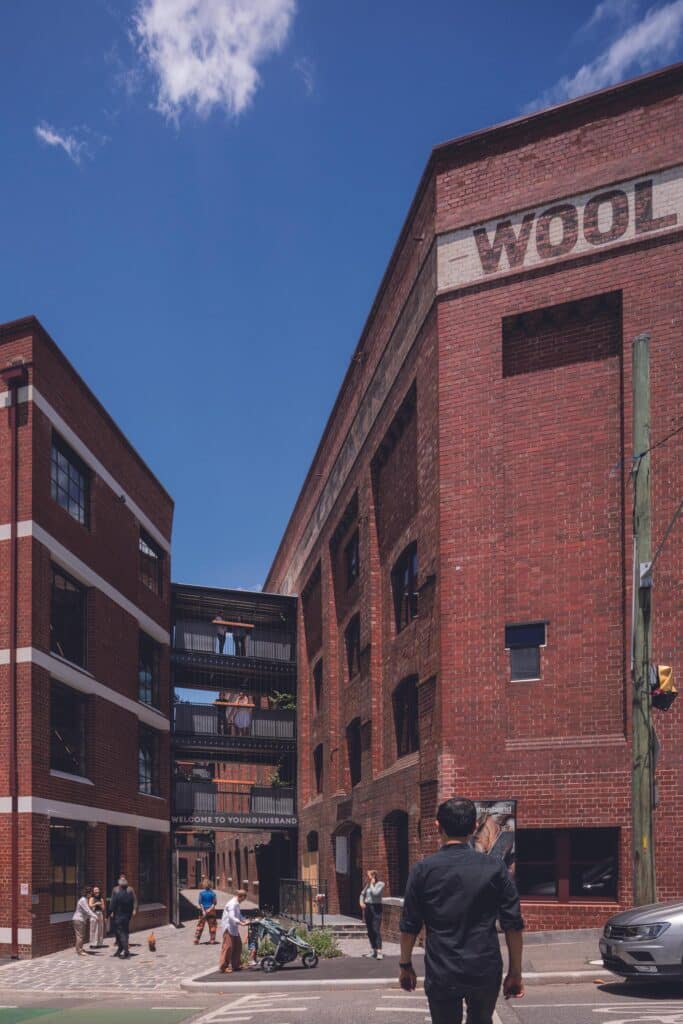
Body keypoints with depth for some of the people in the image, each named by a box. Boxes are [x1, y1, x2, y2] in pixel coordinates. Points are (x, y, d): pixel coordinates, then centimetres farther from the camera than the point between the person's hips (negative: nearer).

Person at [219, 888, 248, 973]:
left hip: (234, 928, 10)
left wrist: (246, 921, 5)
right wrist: (241, 923, -34)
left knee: (238, 946, 13)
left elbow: (239, 916, 21)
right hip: (228, 928, -10)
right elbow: (231, 917, -28)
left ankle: (236, 965, 22)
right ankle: (223, 967, -5)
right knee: (228, 947, -9)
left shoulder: (236, 904, 14)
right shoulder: (232, 904, -19)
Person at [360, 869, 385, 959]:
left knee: (376, 930, -14)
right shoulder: (368, 885, 14)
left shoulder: (380, 884, -5)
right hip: (367, 908, 7)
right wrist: (361, 902, 4)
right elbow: (362, 894, 21)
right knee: (370, 931, 10)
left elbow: (375, 893, -19)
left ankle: (379, 952, -18)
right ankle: (373, 950, 18)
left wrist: (372, 884, -7)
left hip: (376, 908, -7)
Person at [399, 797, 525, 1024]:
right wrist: (515, 972, 6)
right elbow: (513, 925, -3)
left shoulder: (422, 870, -4)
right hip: (486, 971, 1)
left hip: (441, 974, -1)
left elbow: (409, 926, 0)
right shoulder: (495, 868, -3)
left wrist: (405, 966, 13)